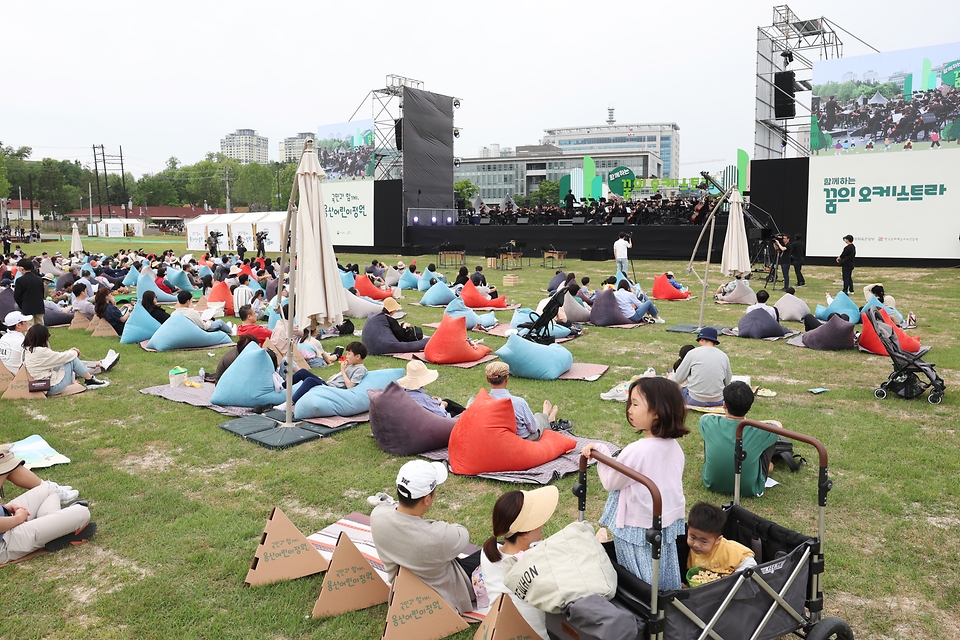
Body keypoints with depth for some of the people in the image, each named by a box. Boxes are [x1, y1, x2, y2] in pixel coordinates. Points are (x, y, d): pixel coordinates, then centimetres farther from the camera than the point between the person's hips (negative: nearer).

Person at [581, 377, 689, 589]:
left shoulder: (636, 451, -26)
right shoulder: (674, 447, -4)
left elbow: (610, 482, -13)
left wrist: (600, 452, -5)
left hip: (639, 528, -7)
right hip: (669, 523, 7)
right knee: (666, 585, 20)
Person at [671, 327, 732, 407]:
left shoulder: (693, 353, -6)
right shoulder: (724, 356, 1)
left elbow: (678, 379, -2)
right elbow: (727, 382, 11)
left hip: (695, 401, -1)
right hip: (718, 402, 1)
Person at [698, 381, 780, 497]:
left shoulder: (711, 424, -21)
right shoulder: (758, 431, -24)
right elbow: (778, 425, 2)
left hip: (712, 484, 1)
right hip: (749, 490, -1)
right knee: (773, 433, 10)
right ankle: (767, 465, 39)